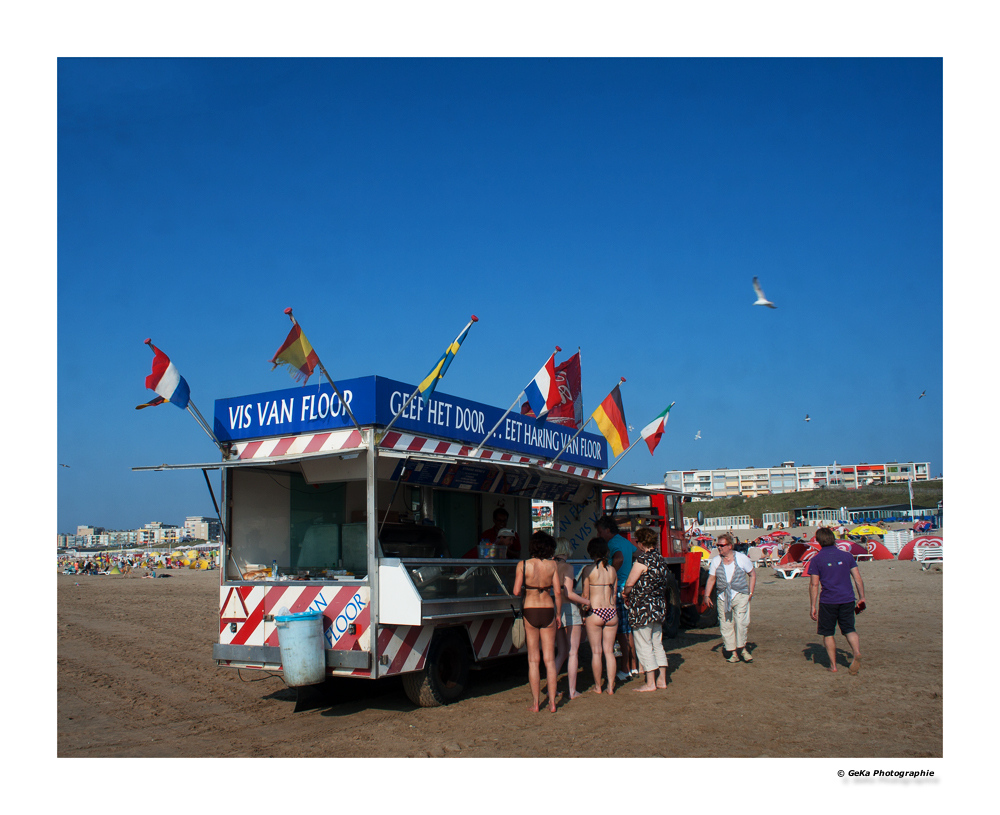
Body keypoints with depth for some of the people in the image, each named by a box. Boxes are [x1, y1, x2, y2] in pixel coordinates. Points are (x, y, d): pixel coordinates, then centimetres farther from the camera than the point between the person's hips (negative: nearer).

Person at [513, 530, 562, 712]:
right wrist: (558, 615, 9)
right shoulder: (552, 565, -2)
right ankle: (552, 702, 9)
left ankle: (535, 703, 9)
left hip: (530, 611, -1)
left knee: (533, 660, 7)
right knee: (549, 659, 9)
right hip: (548, 610, 1)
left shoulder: (523, 565, -7)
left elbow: (516, 591, -9)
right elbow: (558, 592, -2)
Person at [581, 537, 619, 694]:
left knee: (596, 651, 5)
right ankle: (611, 686, 13)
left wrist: (584, 608, 10)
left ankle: (597, 686, 12)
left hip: (595, 612, -4)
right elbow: (614, 594, 12)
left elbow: (585, 596, -5)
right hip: (611, 612, 4)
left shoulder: (589, 570, -7)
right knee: (609, 651, 11)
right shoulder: (612, 570, 6)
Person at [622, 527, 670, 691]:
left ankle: (650, 683, 5)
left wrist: (625, 594, 6)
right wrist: (631, 594, 15)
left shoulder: (642, 559, -16)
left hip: (643, 608, -8)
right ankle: (661, 679, 21)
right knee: (657, 644, 17)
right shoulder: (660, 559, 8)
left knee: (644, 646, 1)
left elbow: (630, 583, -16)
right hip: (659, 607, 8)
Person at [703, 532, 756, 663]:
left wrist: (751, 592, 1)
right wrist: (707, 595, 1)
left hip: (740, 595, -3)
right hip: (723, 597, 3)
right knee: (726, 625, 0)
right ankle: (733, 652, 10)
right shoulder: (715, 561, 5)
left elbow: (752, 574, 8)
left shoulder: (741, 558, -1)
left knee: (740, 622, -14)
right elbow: (711, 579, 9)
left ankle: (742, 648, 7)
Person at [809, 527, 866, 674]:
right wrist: (861, 597, 13)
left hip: (828, 601, -2)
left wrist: (812, 606, -2)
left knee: (828, 633, 11)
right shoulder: (847, 555, 5)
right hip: (847, 599, 3)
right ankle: (857, 653, -15)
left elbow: (814, 584, -6)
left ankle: (833, 665, 13)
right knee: (849, 630, 12)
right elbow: (858, 578, 4)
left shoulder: (816, 559, -3)